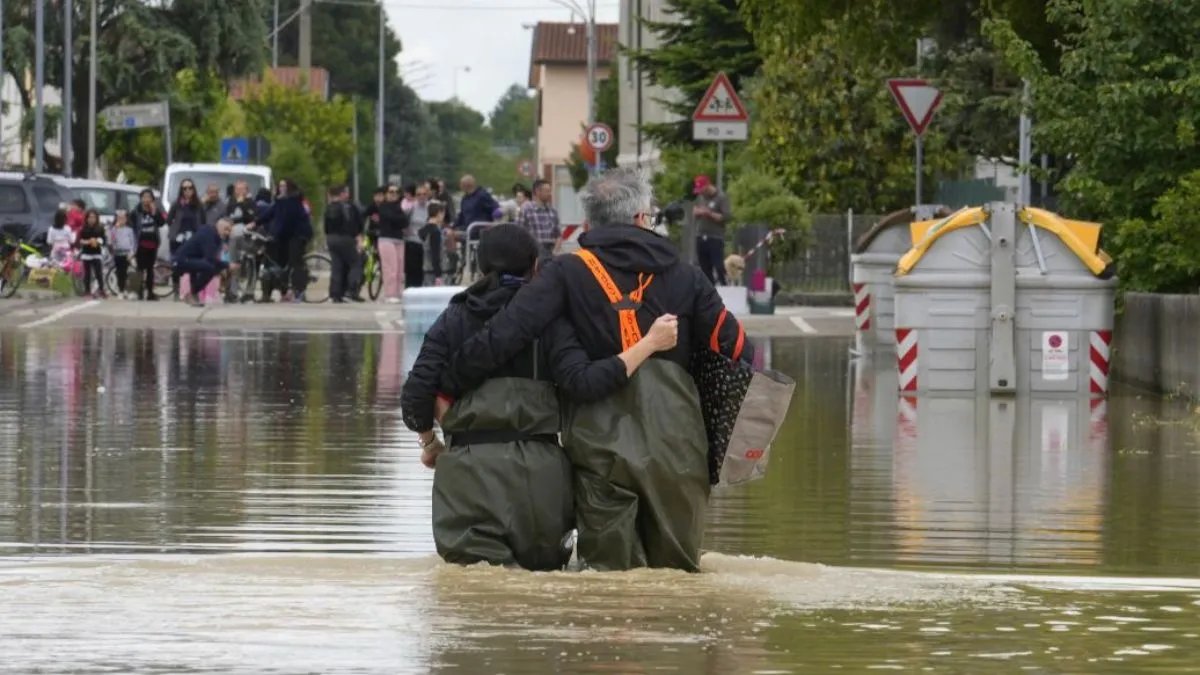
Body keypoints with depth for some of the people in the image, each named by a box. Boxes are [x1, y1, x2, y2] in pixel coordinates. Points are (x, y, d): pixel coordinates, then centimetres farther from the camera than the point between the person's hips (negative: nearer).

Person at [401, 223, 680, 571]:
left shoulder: (454, 319, 9)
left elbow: (415, 398, 5)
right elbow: (584, 383, -12)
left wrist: (429, 443, 24)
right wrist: (649, 344, -8)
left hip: (467, 465, 1)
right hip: (536, 466, -1)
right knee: (542, 563, 14)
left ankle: (491, 563, -29)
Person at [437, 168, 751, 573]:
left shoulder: (567, 274, 0)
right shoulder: (685, 277, 8)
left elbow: (501, 337, -9)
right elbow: (733, 346, 10)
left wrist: (449, 387, -1)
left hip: (600, 444, -1)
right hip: (675, 443, 2)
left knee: (610, 567, 6)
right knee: (677, 567, 12)